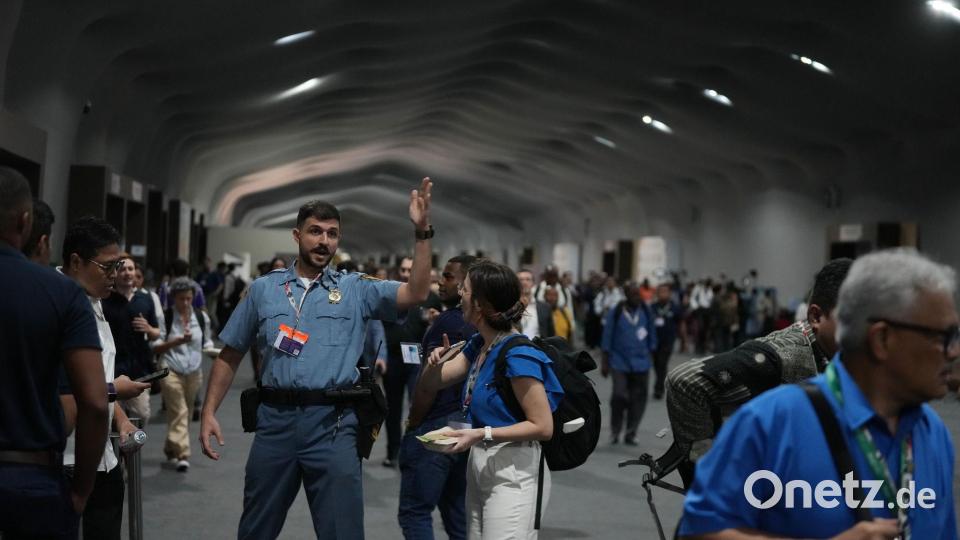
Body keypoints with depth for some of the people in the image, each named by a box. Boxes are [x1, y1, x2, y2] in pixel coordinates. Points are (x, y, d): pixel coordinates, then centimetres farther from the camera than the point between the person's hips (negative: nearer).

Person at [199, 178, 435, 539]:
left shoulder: (356, 290, 4)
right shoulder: (264, 289, 8)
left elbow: (416, 294, -9)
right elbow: (230, 356, 12)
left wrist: (422, 232, -18)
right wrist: (209, 412, 4)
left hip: (332, 424, -1)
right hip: (274, 419, 2)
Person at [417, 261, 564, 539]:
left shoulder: (518, 355, -21)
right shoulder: (477, 344, 7)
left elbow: (543, 427, -20)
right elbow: (430, 384, 12)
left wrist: (482, 434, -24)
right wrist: (435, 361, -11)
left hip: (513, 472, -9)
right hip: (479, 466, 9)